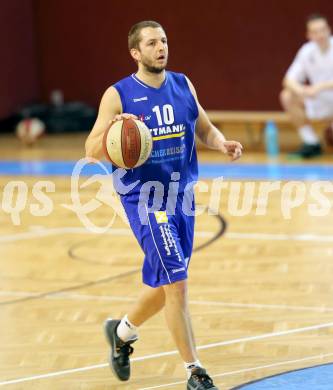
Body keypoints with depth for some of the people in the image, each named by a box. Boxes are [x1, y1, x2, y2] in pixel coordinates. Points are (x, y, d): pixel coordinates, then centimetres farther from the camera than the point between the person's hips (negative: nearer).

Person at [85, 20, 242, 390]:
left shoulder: (183, 85, 6)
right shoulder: (118, 95, -9)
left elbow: (205, 129, 16)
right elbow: (92, 150, -10)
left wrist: (223, 144, -6)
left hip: (181, 195, 6)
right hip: (144, 199, -6)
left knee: (163, 285, 15)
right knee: (176, 283, -12)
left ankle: (122, 331, 43)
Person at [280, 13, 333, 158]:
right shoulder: (307, 51, -5)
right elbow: (289, 80, -7)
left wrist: (321, 87, -37)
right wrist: (300, 90, -29)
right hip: (320, 100, 5)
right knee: (287, 96, -15)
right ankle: (311, 142, -5)